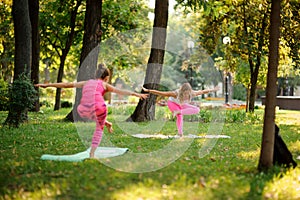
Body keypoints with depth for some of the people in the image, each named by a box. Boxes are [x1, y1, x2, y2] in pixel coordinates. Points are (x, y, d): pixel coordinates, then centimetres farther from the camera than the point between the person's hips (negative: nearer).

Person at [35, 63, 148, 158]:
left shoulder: (87, 83, 24)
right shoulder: (105, 85, 15)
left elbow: (66, 85, 28)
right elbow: (121, 91, 2)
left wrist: (47, 85, 34)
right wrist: (136, 94, -2)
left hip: (84, 111, 3)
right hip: (99, 110, -3)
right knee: (99, 129, 24)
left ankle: (106, 124, 37)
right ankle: (92, 154, 13)